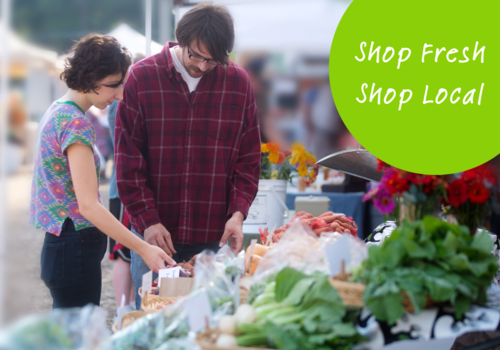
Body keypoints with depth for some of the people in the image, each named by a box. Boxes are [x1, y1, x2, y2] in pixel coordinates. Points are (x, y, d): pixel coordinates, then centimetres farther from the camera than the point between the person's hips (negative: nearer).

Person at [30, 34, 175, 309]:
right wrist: (144, 249, -25)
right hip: (75, 249, -10)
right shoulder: (76, 123, -18)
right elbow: (88, 206, -23)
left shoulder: (56, 111, 12)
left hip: (57, 247, 10)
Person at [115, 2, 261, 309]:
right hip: (154, 233, -1)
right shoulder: (141, 77, -2)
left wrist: (238, 212, -5)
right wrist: (148, 220, -10)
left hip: (213, 236, 1)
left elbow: (249, 158, 8)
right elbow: (128, 159, -2)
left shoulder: (238, 82, 3)